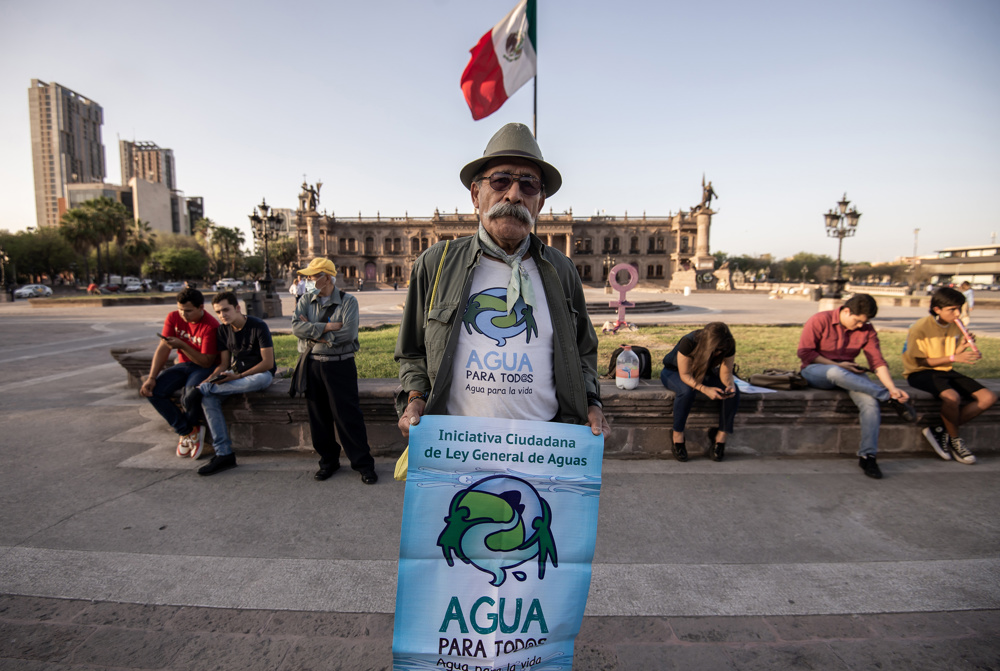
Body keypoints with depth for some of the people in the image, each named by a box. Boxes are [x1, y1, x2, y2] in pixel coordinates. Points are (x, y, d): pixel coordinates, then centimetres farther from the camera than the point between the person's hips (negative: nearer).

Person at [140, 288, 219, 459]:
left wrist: (182, 346, -31)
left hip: (205, 367, -6)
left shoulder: (210, 326, -21)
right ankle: (188, 432, -5)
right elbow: (163, 349, -4)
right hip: (183, 365, 6)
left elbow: (206, 362, -20)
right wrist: (151, 378, -13)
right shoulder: (173, 318, -3)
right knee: (153, 391, -17)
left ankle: (189, 429, 0)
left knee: (190, 394, -35)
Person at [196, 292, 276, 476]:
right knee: (209, 397, -21)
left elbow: (268, 363, -18)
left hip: (260, 373, -5)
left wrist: (239, 376, -22)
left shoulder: (258, 326, -14)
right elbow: (224, 363, 6)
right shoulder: (223, 330, 5)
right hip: (235, 373, 5)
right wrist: (211, 378, -14)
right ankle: (224, 454, -21)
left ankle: (199, 390, -20)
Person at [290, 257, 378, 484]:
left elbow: (348, 333, -16)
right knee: (318, 416, 11)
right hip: (311, 365, 4)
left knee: (348, 415, -2)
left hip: (340, 365, -4)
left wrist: (313, 333, -10)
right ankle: (328, 460, 27)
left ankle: (363, 463, 9)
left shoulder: (348, 301, -3)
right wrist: (327, 327, -16)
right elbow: (296, 326, -8)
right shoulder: (305, 301, 9)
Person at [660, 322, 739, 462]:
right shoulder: (689, 342, -36)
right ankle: (678, 437, -24)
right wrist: (705, 389, -46)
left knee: (733, 393, -22)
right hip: (675, 372, -4)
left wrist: (730, 384, -37)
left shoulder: (728, 346, -22)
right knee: (686, 391, -40)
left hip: (704, 373, 5)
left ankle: (721, 436, -12)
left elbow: (726, 372, -14)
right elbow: (685, 375, -31)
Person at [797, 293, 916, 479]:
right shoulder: (820, 320, -7)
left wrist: (892, 387, -17)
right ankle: (892, 399, -31)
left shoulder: (867, 330, 6)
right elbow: (804, 352, -10)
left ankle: (867, 455, -20)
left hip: (848, 374, 4)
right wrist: (837, 365, -14)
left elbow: (878, 362, -1)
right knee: (835, 372, -41)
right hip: (815, 371, -4)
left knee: (870, 401, -27)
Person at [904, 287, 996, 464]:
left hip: (945, 371, 8)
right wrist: (953, 358, -20)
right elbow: (921, 362, -14)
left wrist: (963, 347, -11)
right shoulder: (920, 329, -15)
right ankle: (955, 440, -6)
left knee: (988, 397, -9)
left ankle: (940, 430, -5)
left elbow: (952, 356, 8)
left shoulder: (956, 327, 6)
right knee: (952, 396, -35)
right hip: (920, 373, -8)